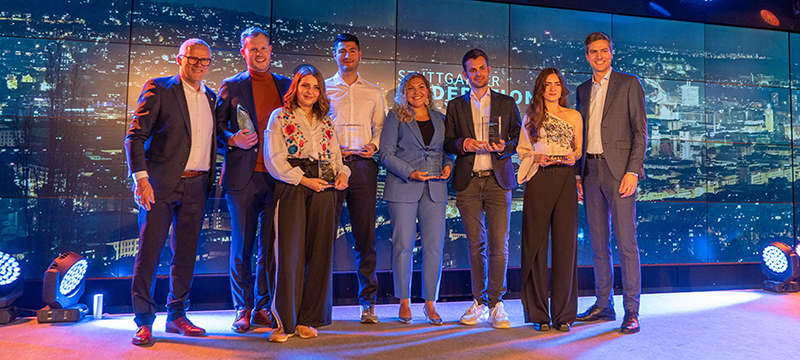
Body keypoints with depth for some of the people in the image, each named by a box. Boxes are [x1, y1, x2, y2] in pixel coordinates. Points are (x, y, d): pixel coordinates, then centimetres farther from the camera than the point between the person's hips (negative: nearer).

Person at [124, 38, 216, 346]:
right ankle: (144, 321, 8)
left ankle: (177, 315, 21)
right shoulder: (158, 89, 0)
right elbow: (135, 136, -5)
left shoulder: (211, 97, 15)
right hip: (161, 183, -4)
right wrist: (140, 178, -16)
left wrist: (210, 182, 8)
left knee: (186, 253, 9)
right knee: (149, 249, -2)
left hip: (196, 185, 5)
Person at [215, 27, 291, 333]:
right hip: (243, 176, -2)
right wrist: (233, 139, -12)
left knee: (271, 246, 6)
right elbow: (216, 126, 8)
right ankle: (243, 308, 17)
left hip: (277, 176, 2)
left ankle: (263, 307, 18)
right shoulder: (232, 86, 8)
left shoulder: (285, 85, 14)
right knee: (242, 246, 4)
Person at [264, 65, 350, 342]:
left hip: (323, 189, 4)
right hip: (291, 187, -4)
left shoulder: (326, 121, 20)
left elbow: (335, 155, 20)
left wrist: (342, 173, -2)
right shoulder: (280, 117, 6)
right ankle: (285, 322, 4)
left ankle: (307, 320, 13)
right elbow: (273, 159, -4)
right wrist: (304, 179, -13)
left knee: (320, 252, 2)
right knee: (290, 252, -7)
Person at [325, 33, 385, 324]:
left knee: (365, 235, 1)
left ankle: (368, 302, 9)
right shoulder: (324, 88, 13)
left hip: (364, 166, 1)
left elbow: (379, 128, 17)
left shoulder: (373, 93, 18)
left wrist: (373, 145, -4)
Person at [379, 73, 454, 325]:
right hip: (403, 188, -3)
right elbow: (386, 153, -1)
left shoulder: (439, 118, 17)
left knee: (434, 246, 0)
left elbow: (446, 150, 21)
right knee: (403, 245, -2)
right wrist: (410, 173, -13)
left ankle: (430, 304, 11)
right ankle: (404, 302, 12)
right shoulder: (396, 117, 6)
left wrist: (448, 165, -1)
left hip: (435, 188, 3)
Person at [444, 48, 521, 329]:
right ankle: (479, 302, 16)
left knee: (499, 244, -7)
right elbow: (448, 144, 12)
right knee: (475, 244, 5)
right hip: (468, 182, 1)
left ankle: (495, 303, 3)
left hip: (498, 180, -1)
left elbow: (519, 139, 9)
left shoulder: (507, 103, 13)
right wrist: (462, 144, -10)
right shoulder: (456, 106, 15)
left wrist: (503, 146, -11)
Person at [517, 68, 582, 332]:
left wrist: (573, 156, -5)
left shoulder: (574, 116, 14)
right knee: (536, 244, -1)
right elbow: (522, 151, 13)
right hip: (539, 181, -1)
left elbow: (579, 149, 17)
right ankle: (538, 313, 8)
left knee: (565, 244, -2)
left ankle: (563, 314, 8)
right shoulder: (531, 117, 12)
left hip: (566, 181, 1)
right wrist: (537, 158, -7)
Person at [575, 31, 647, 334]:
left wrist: (633, 171, -13)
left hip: (618, 170, -5)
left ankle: (632, 312, 2)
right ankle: (603, 305, 19)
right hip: (590, 172, 5)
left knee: (626, 243, -5)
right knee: (598, 243, 9)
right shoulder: (583, 90, 18)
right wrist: (578, 173, 9)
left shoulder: (629, 83, 3)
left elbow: (640, 130, -3)